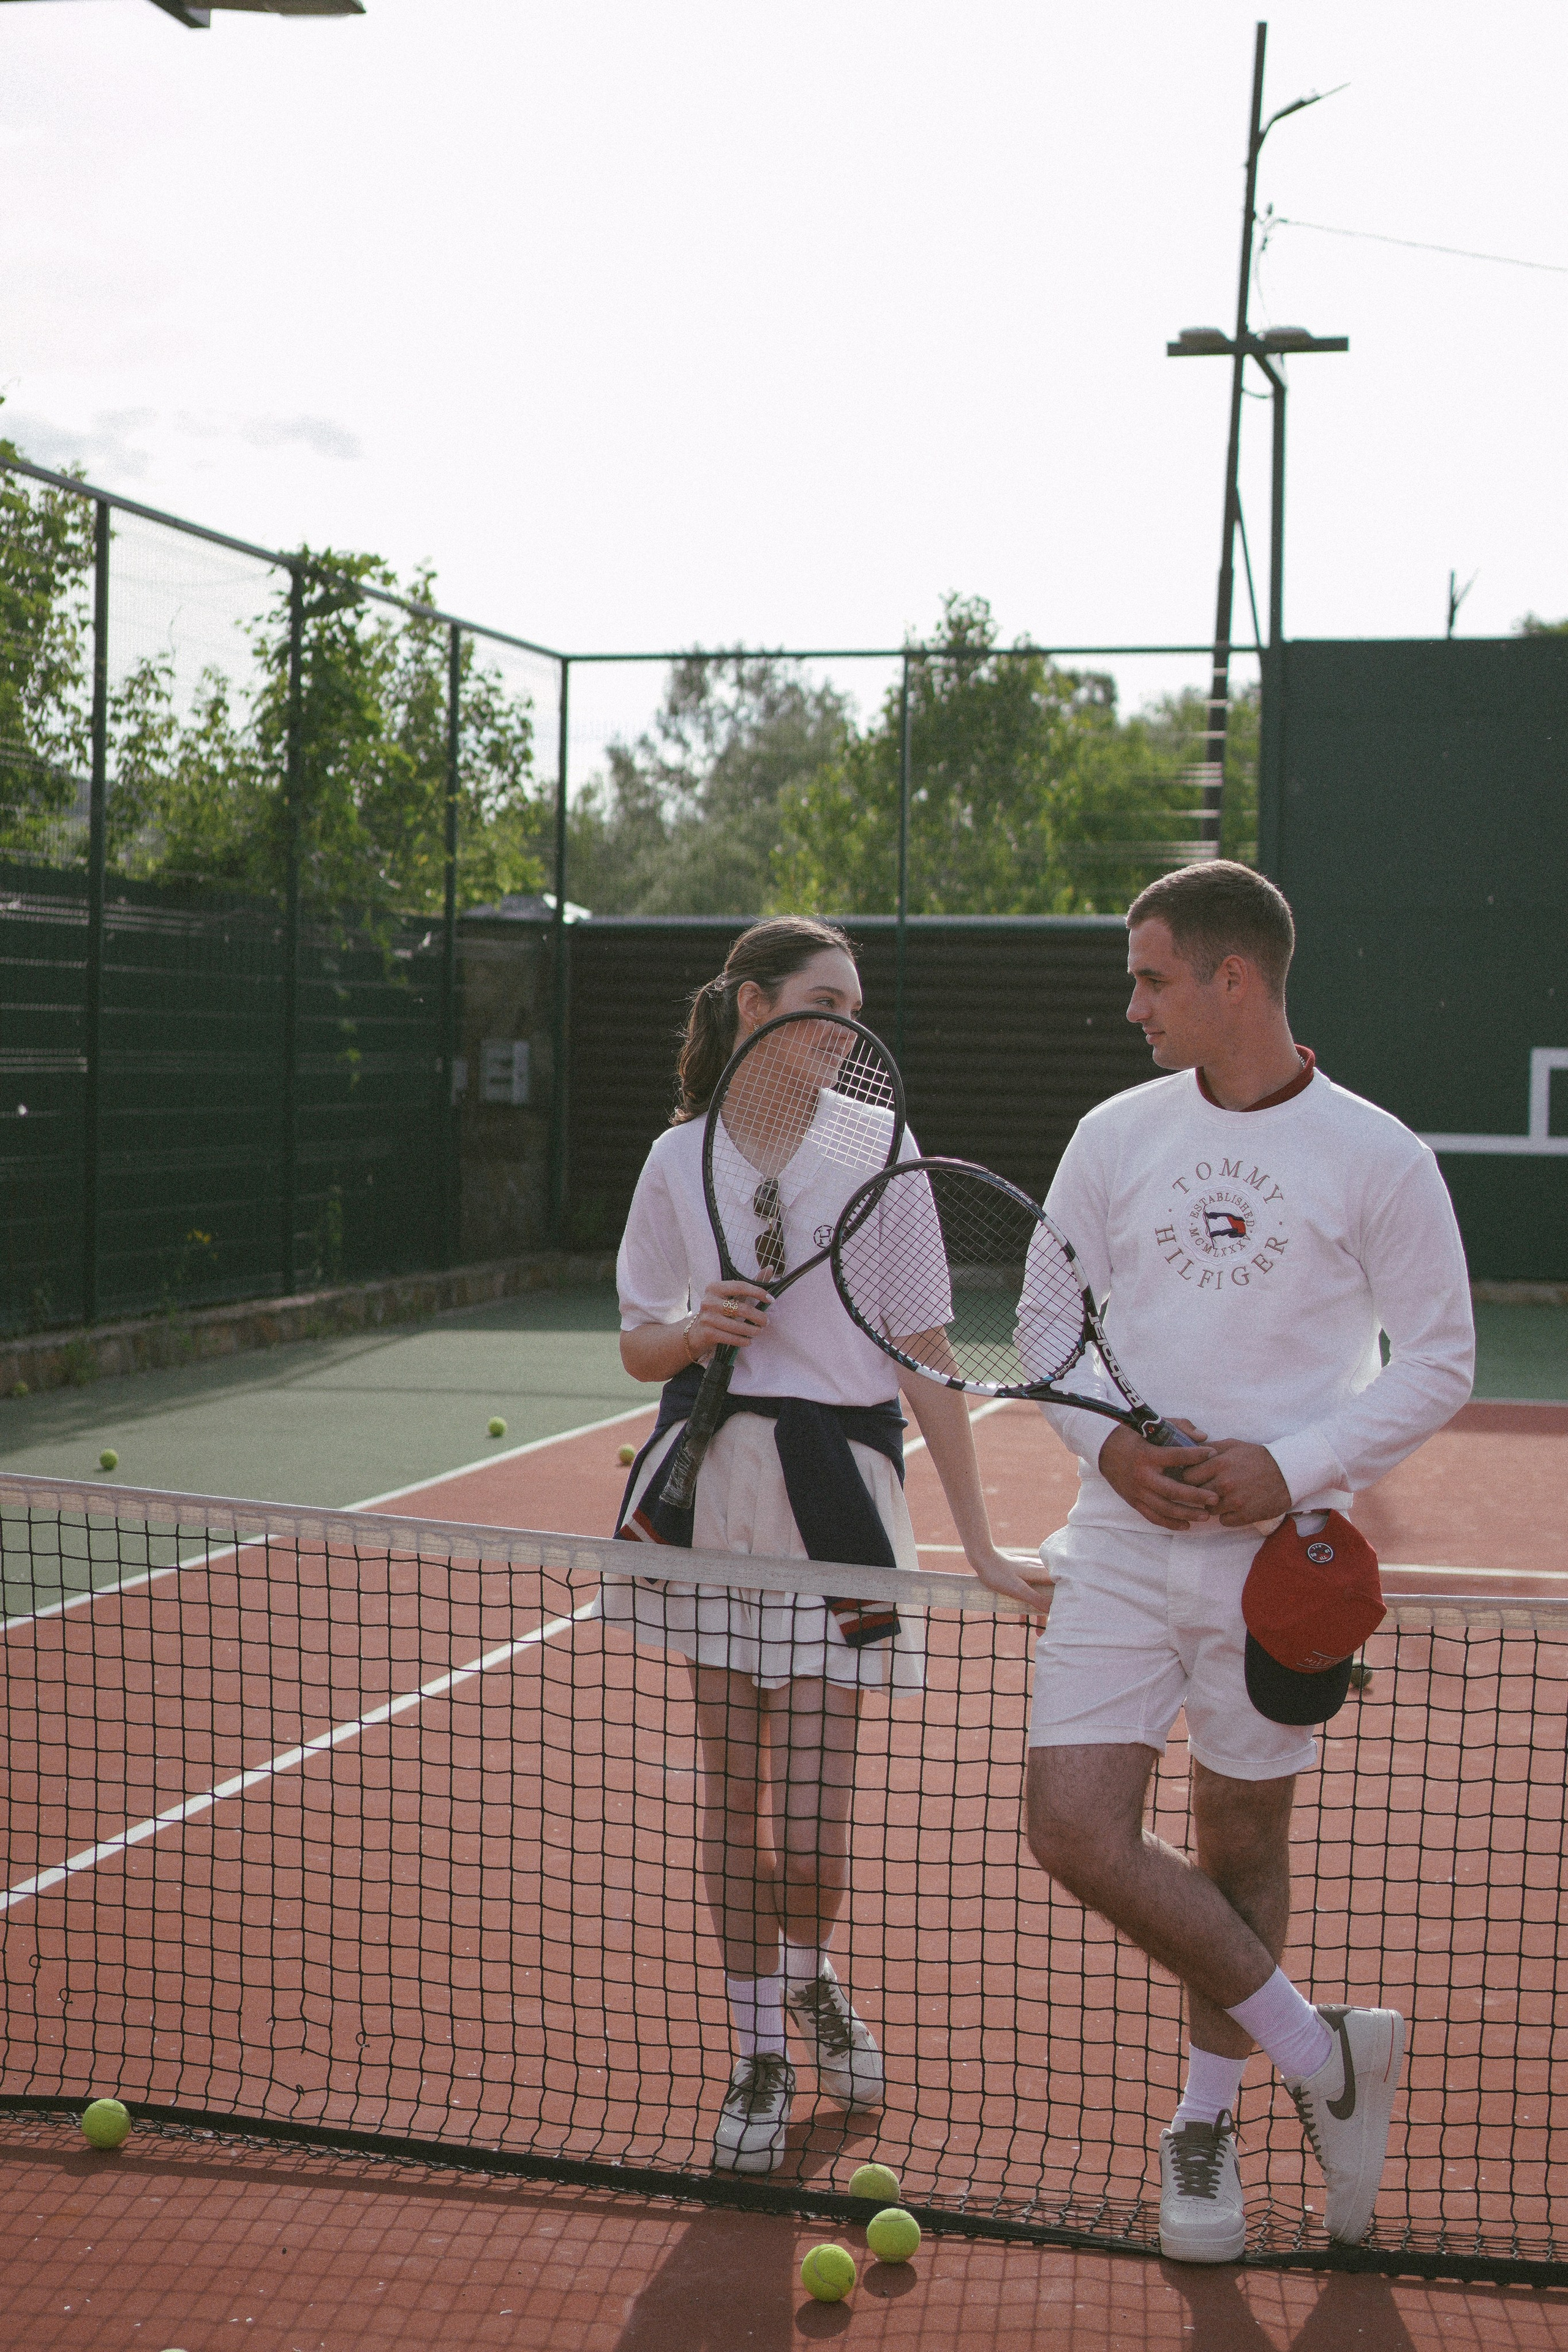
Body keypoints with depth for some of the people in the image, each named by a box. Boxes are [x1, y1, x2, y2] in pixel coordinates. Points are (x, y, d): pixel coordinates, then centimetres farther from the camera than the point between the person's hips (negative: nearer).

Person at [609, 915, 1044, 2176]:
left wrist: (980, 1544, -2)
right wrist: (694, 1330, -11)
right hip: (712, 1487, 2)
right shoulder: (680, 1159, 5)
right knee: (734, 1798, 7)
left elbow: (927, 1360, 0)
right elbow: (640, 1346, 13)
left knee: (810, 1832, -6)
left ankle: (811, 1980, 27)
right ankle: (759, 2056, 22)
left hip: (839, 1485, -2)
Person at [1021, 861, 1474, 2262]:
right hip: (1125, 1534, 3)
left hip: (1277, 1550, -2)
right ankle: (1322, 2056, 11)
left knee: (1242, 1851, 8)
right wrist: (1108, 1444, -9)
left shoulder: (1375, 1156, -4)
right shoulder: (1115, 1137, 4)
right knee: (1077, 1833, -8)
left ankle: (1206, 2120, 32)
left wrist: (1293, 1466, -14)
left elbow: (1439, 1360, -1)